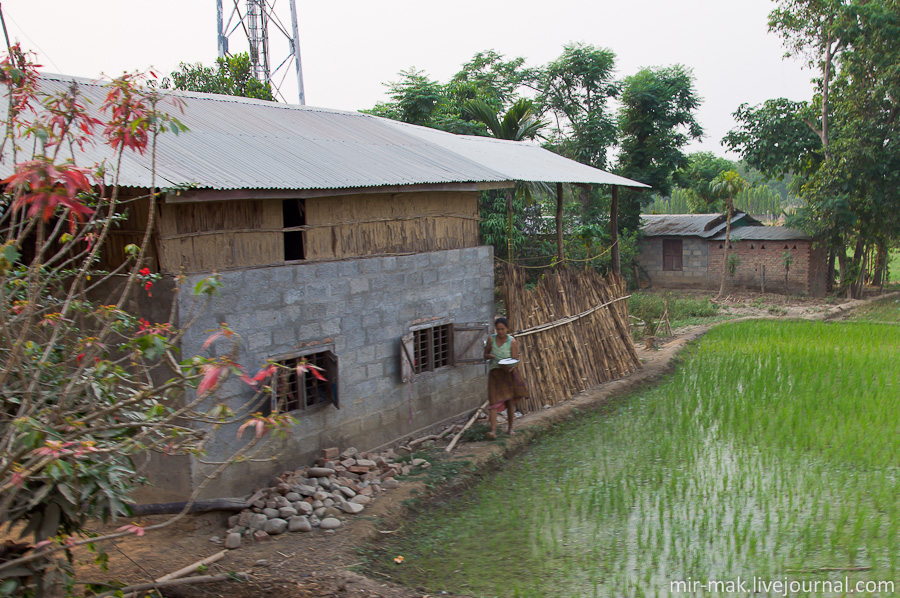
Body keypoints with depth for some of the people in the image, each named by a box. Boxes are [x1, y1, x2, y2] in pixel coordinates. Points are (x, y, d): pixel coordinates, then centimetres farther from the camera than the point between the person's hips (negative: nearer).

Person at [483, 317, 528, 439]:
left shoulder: (512, 342, -5)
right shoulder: (492, 339, 2)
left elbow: (515, 360, -7)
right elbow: (485, 354, 12)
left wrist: (511, 367, -29)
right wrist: (490, 356, -12)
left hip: (508, 373, -1)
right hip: (495, 372, 1)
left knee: (510, 401, 5)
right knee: (494, 400, -11)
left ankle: (510, 428, 22)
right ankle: (493, 431, -19)